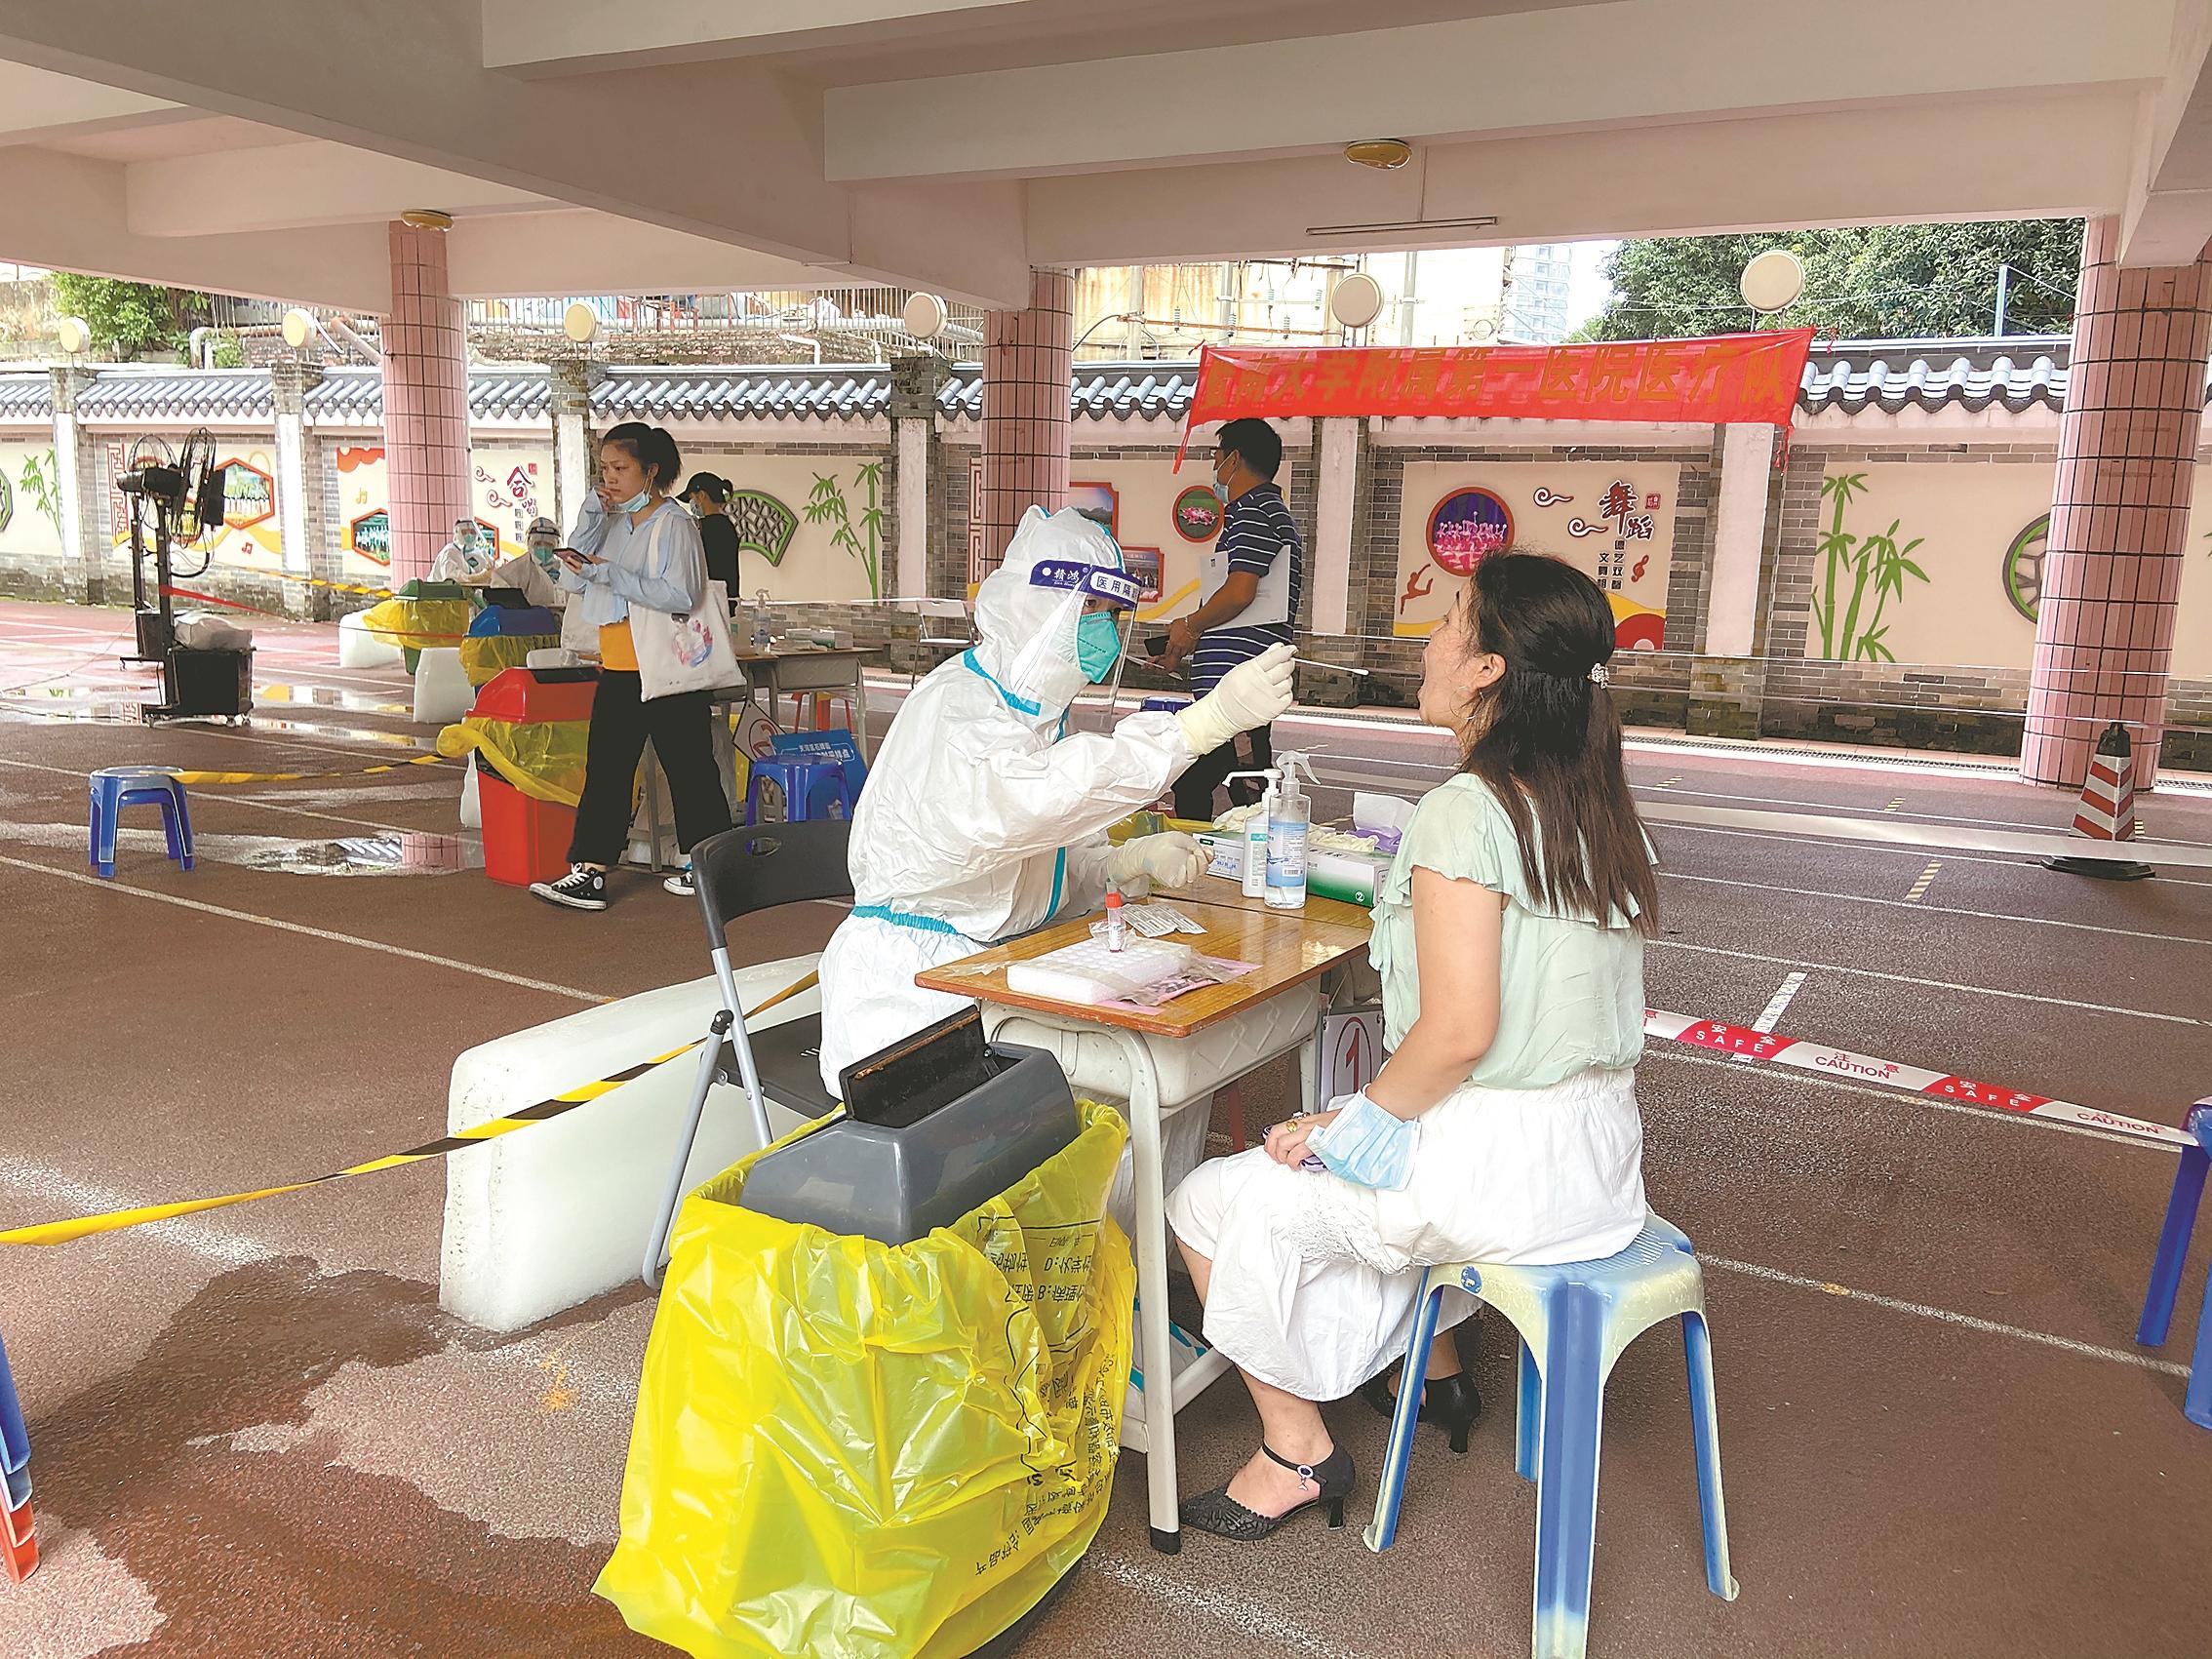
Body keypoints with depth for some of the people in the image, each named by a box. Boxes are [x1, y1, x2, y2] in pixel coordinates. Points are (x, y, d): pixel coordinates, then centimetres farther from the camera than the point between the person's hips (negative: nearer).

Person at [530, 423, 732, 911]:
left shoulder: (673, 523, -10)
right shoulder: (613, 521, 12)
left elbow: (681, 595, -22)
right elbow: (572, 582, 8)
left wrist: (608, 574, -24)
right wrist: (590, 520, -1)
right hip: (619, 666, 8)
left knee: (688, 766, 4)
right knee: (605, 769, 3)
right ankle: (589, 874, 4)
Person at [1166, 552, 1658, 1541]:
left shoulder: (1464, 812, -20)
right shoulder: (1604, 810, 5)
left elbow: (1459, 1031, -24)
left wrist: (1356, 1123, -10)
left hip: (1500, 1175, -9)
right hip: (1601, 1158, 9)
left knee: (1212, 1205, 4)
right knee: (1384, 1169, 35)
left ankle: (1296, 1447, 16)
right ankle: (1432, 1371, 42)